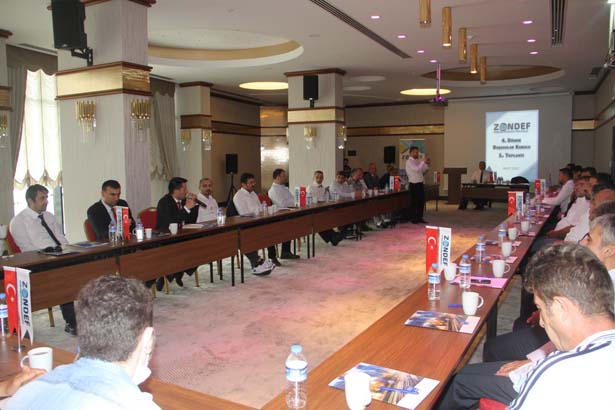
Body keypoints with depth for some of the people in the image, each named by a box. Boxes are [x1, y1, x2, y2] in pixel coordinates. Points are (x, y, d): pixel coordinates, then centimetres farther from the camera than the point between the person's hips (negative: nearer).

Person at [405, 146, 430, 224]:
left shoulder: (418, 161, 14)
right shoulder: (409, 162, -10)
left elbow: (423, 171, 19)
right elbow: (417, 169, -24)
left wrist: (427, 164, 6)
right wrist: (423, 162, -17)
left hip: (420, 183, 8)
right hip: (414, 184, -8)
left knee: (422, 201, 10)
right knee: (414, 201, -1)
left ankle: (419, 217, 18)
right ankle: (413, 218, 8)